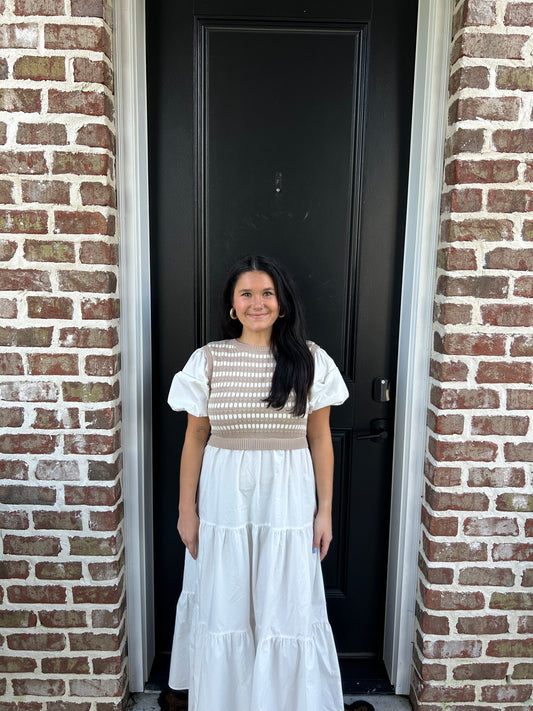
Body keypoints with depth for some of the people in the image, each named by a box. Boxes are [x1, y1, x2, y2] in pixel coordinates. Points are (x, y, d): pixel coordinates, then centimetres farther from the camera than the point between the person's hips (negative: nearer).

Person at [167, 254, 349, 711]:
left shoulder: (310, 360, -2)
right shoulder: (208, 360, -3)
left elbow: (320, 438, 1)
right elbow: (195, 438, 1)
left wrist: (325, 510, 1)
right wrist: (187, 509, 1)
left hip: (287, 501, 0)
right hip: (224, 499, 1)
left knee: (288, 609, 11)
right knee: (223, 606, 15)